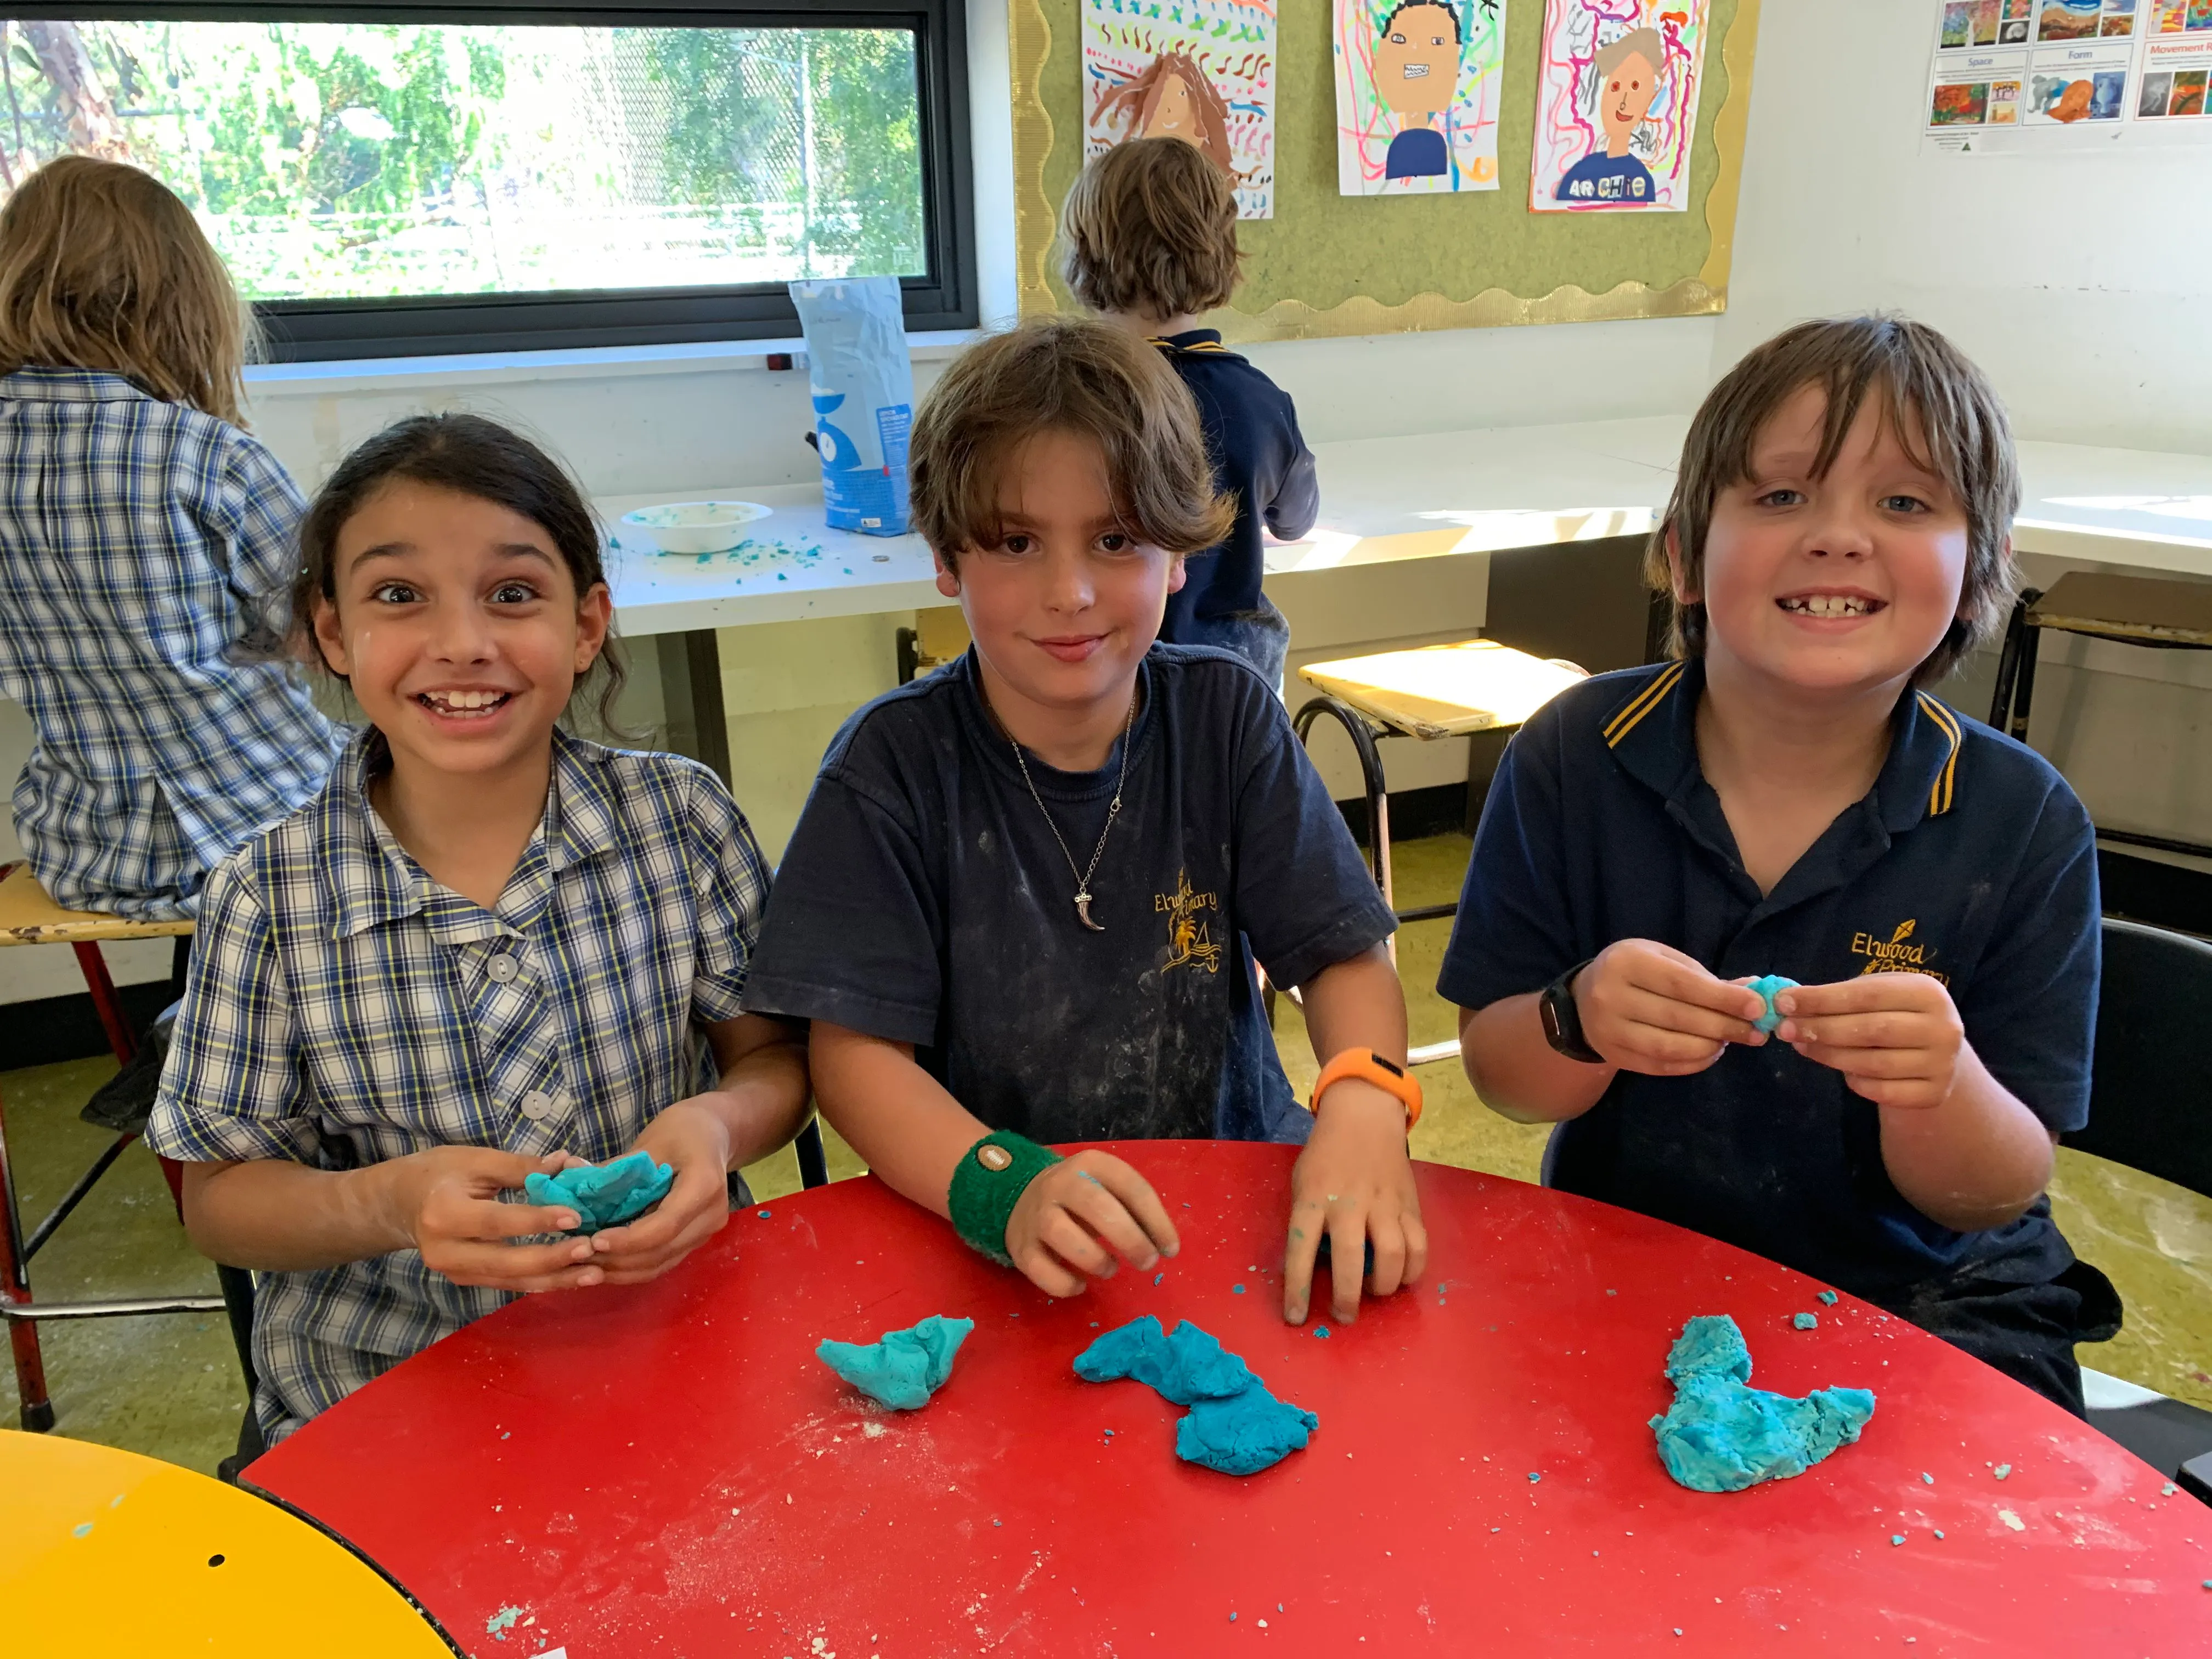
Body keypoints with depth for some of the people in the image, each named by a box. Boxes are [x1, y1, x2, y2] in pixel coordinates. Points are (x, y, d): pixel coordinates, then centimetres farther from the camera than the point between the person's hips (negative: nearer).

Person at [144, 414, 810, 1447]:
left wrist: (721, 1121, -21)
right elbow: (222, 1197, 0)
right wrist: (389, 1203, -21)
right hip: (381, 1392, 1)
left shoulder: (682, 819, -8)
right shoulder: (267, 903, -9)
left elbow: (775, 1053, 2)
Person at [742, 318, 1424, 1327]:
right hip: (985, 1242, -2)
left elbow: (1344, 955, -3)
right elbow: (856, 1051, -12)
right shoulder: (894, 763, -9)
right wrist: (1006, 1188, -31)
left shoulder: (1225, 716, -2)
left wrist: (1362, 1103, -25)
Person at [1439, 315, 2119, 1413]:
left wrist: (1938, 1086, -30)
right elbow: (1497, 1074, -6)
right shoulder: (1572, 757, -12)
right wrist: (1581, 1023, -28)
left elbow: (1991, 1199, -7)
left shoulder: (2022, 824, -12)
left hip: (1926, 1295, 1)